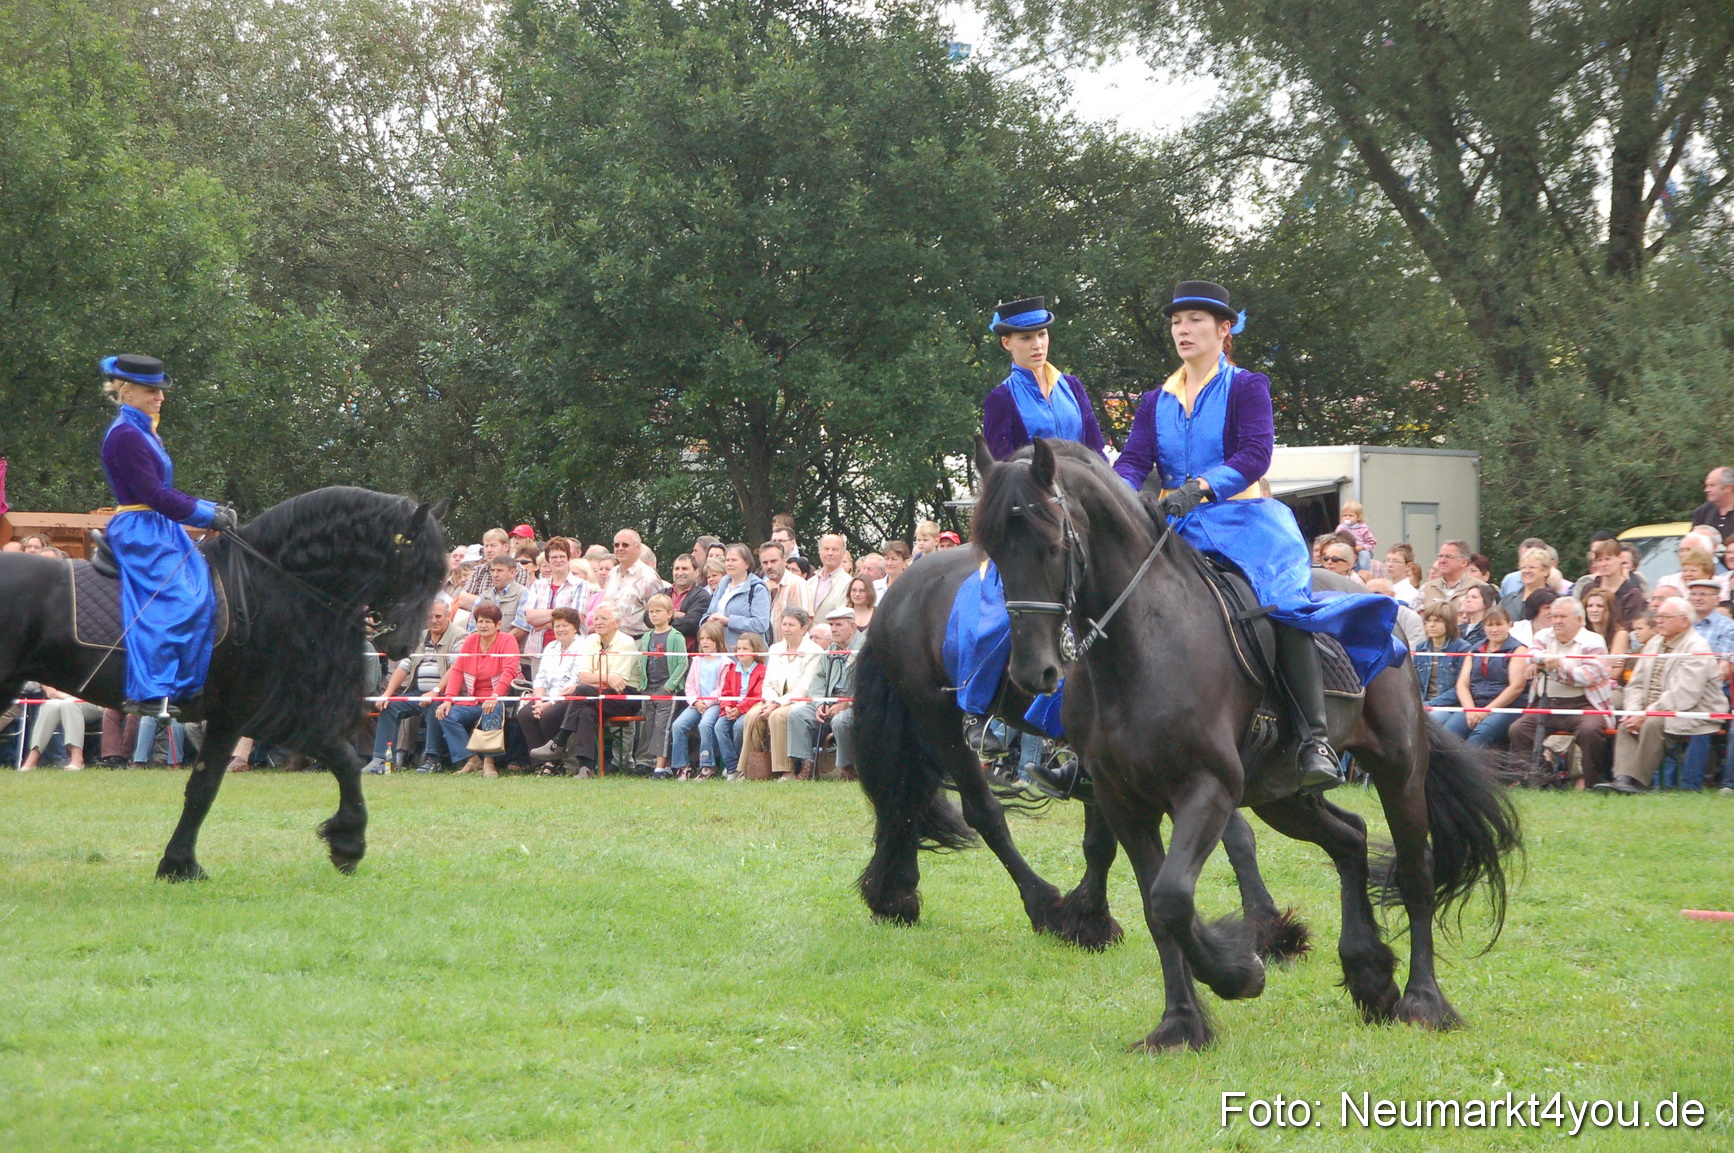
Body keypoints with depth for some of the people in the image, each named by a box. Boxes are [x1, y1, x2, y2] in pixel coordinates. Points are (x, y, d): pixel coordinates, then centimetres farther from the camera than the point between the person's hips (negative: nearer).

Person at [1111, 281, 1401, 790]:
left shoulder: (1246, 387, 4)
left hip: (1241, 519, -5)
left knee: (1283, 603, -29)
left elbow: (1255, 453, -11)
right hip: (1175, 527, 5)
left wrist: (1200, 486, -29)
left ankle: (1317, 739, -35)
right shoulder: (1156, 402, 18)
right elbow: (1134, 460, 4)